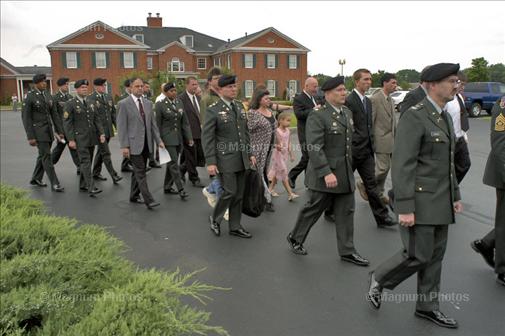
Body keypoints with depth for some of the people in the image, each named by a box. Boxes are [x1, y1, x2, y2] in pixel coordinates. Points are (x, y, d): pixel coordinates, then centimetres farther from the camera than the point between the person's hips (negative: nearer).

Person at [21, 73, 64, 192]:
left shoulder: (48, 97, 10)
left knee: (43, 155, 15)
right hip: (38, 131, -7)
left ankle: (36, 179, 31)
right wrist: (30, 137, -16)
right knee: (47, 156, -9)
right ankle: (54, 183, -6)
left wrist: (60, 131, 4)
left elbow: (54, 115, 11)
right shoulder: (29, 97, -11)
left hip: (48, 130, 7)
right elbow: (25, 118, -12)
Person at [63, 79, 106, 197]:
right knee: (85, 162, -12)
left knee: (88, 162, 11)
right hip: (80, 139, -6)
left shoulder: (90, 103, 13)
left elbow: (97, 119, 13)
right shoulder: (70, 104, -5)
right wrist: (71, 140, -14)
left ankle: (83, 185, 24)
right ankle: (91, 188, -17)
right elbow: (67, 123, -9)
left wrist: (101, 133, 0)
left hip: (92, 138, 6)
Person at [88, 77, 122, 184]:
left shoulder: (108, 97, 13)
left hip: (108, 130, 7)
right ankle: (114, 175, -7)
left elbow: (113, 113, 16)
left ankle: (96, 173, 28)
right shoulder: (90, 99, -8)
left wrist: (117, 126, 10)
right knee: (106, 153, -7)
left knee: (100, 152, 16)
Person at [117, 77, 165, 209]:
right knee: (140, 172, -7)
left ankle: (134, 196, 26)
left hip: (146, 144, 6)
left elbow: (152, 123, 15)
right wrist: (124, 146, -13)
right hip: (134, 144, -6)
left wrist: (159, 140, 7)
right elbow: (121, 126, -8)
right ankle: (148, 200, -7)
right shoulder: (123, 104, -5)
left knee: (138, 171, 14)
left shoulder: (148, 103, 12)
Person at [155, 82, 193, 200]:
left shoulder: (179, 103, 8)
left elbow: (185, 122, 8)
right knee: (174, 163, -9)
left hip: (178, 138, 6)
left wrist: (189, 137, 3)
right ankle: (180, 189, -8)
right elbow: (158, 124, -6)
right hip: (167, 138, -6)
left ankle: (167, 187, 24)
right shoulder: (160, 105, -6)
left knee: (171, 163, 12)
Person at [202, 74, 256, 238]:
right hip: (225, 160, -6)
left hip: (242, 159, 6)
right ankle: (215, 219, 18)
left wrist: (250, 153, 13)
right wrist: (210, 162, -16)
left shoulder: (239, 106, 10)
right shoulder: (213, 110, -10)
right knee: (230, 192, -7)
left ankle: (235, 226, 23)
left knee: (239, 194, 10)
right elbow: (207, 138, -11)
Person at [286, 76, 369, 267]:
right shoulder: (317, 116, -15)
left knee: (346, 212, 8)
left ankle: (347, 251, 17)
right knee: (314, 209, 7)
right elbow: (314, 148, -22)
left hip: (345, 173, 7)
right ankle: (295, 238, 29)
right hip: (324, 173, -7)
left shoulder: (348, 113, 10)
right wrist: (326, 173, -27)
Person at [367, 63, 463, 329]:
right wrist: (405, 208, -23)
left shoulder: (445, 117, 13)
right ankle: (379, 278, 20)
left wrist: (455, 195, 19)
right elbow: (402, 165, -20)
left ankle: (427, 306, 26)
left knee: (435, 255, 13)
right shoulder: (413, 117, -16)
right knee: (418, 255, -5)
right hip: (419, 200, -8)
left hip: (440, 200, 9)